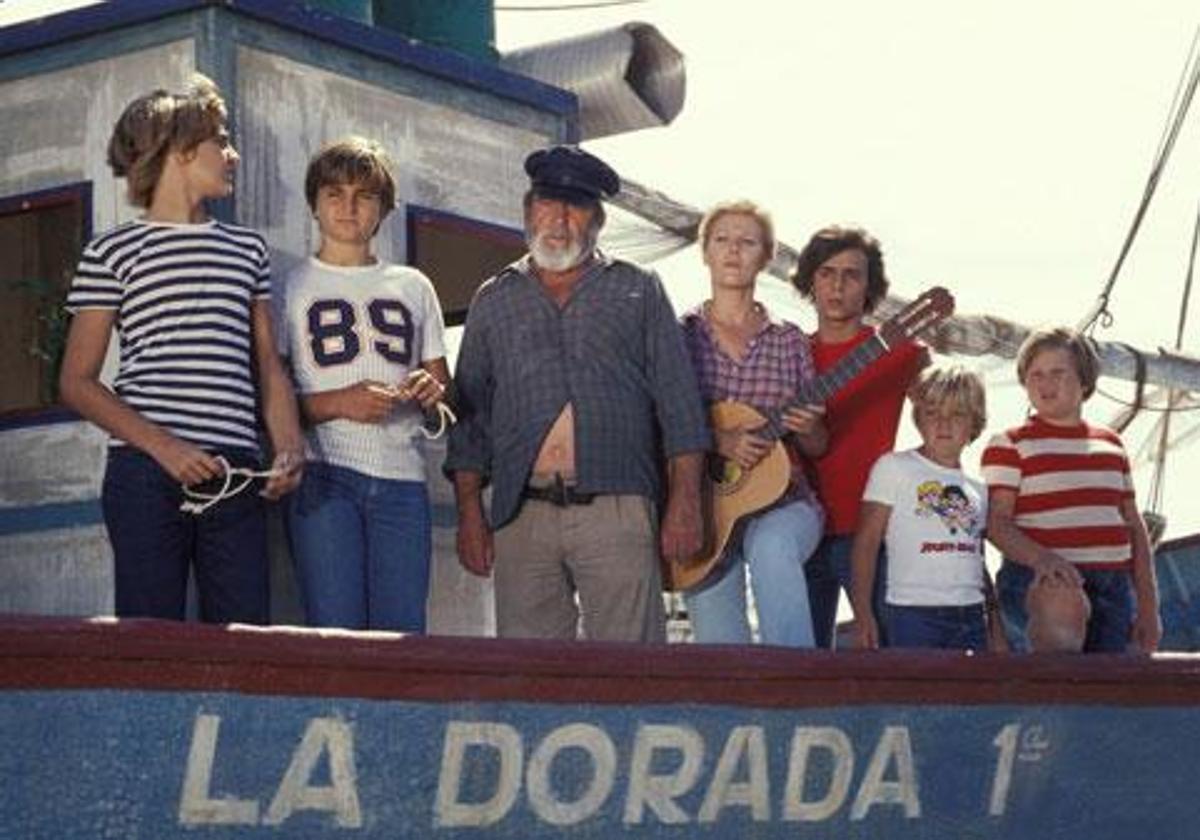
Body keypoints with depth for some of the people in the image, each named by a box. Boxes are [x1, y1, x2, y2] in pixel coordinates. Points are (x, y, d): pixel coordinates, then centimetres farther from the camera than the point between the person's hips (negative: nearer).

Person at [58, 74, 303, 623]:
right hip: (146, 475, -4)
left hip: (234, 478, 4)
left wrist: (289, 450, 1)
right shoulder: (113, 253, 4)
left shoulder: (247, 250, 19)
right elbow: (76, 382, 1)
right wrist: (163, 447, -13)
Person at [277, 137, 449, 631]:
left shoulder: (413, 287, 19)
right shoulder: (292, 288, 7)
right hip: (324, 476, -3)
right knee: (335, 635, -9)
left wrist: (431, 391, 0)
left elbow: (442, 385, 23)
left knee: (401, 636, -2)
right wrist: (337, 403, -15)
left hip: (402, 480, 3)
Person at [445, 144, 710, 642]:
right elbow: (469, 416, 15)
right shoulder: (494, 302, 18)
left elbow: (679, 401, 8)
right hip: (522, 518, 2)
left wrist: (684, 502, -2)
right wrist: (470, 514, 6)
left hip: (615, 512, -2)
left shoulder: (638, 292, 14)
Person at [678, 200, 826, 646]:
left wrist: (808, 429, -11)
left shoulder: (789, 341, 10)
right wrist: (718, 441, -18)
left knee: (771, 546, -36)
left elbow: (817, 447, 13)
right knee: (721, 652, -9)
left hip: (781, 499, 0)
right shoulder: (679, 336, 7)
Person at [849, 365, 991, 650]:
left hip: (970, 615, 5)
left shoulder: (977, 488, 18)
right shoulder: (894, 467, 2)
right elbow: (866, 541, -2)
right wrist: (862, 613, -10)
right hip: (913, 612, -5)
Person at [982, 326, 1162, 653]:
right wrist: (1040, 557, -30)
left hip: (1113, 588, 5)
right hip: (1039, 585, -5)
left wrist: (1148, 607, 13)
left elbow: (1134, 528, 19)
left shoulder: (1111, 444, 19)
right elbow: (996, 522, -9)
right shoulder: (1009, 445, 2)